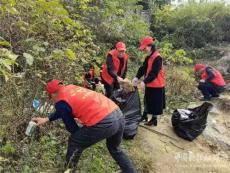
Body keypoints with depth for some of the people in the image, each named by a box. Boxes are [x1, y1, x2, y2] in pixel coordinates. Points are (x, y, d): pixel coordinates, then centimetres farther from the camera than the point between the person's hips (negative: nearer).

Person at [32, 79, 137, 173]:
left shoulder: (60, 102, 0)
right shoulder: (71, 88, 21)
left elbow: (71, 128, 9)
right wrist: (46, 119, 41)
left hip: (104, 122, -8)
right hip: (118, 114, 8)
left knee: (74, 143, 16)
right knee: (114, 149, 33)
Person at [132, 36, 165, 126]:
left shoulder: (157, 57, -21)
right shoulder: (148, 57, 8)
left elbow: (154, 73, -28)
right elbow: (143, 68, 3)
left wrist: (144, 81, -33)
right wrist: (137, 77, -11)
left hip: (156, 85, -9)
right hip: (149, 84, 9)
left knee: (155, 103, 5)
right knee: (147, 100, 21)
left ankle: (154, 119, 21)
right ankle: (144, 116, 38)